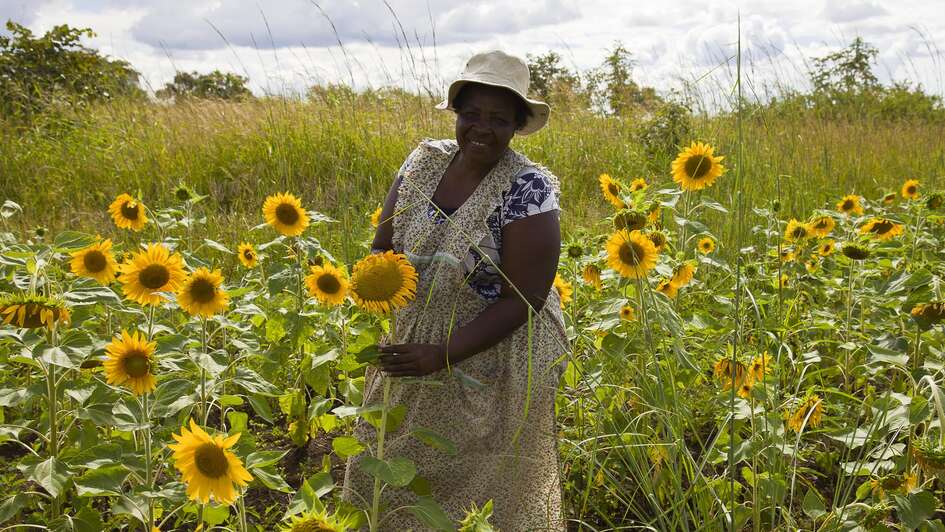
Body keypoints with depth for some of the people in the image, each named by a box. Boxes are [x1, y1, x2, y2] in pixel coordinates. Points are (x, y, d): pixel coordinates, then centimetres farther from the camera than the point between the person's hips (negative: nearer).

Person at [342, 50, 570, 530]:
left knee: (480, 493, 10)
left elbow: (525, 299, -20)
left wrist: (442, 355, -24)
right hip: (413, 349, 5)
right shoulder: (425, 160, -3)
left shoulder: (528, 188, -20)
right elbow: (383, 243, 6)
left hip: (492, 366, -5)